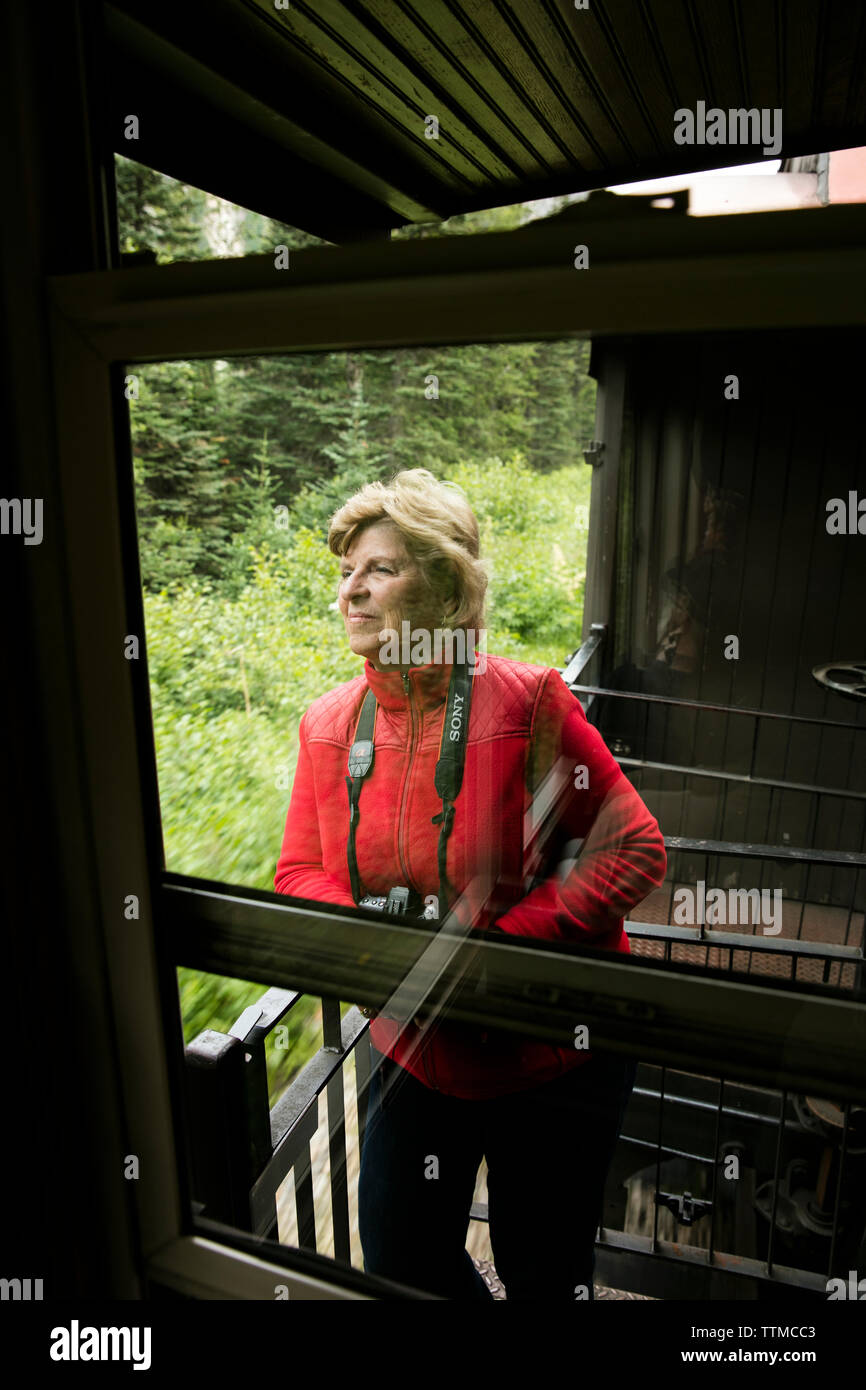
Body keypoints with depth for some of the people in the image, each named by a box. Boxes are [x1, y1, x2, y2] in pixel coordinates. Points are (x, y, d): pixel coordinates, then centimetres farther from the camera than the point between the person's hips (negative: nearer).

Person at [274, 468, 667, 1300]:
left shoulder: (527, 703, -20)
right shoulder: (328, 725, -6)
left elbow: (634, 851, -17)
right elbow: (299, 874, 1)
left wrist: (496, 946, -25)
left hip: (553, 1052, -3)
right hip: (416, 1052, 4)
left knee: (544, 1277, 18)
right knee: (400, 1263, 21)